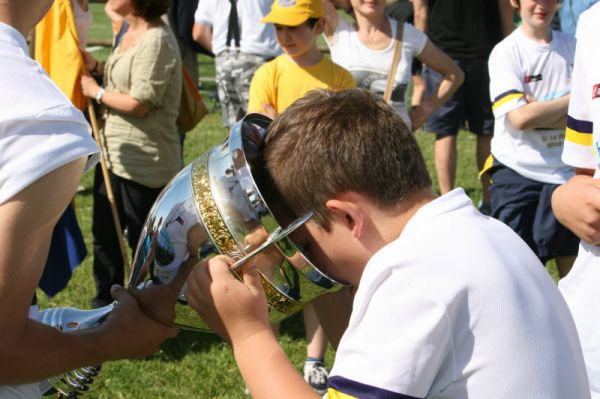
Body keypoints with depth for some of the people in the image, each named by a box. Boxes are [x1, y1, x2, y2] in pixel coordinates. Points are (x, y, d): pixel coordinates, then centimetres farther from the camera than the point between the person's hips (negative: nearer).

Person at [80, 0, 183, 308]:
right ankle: (105, 303, 35)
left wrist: (96, 91, -11)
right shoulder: (130, 32, 8)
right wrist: (97, 67, 2)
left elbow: (139, 104, -24)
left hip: (145, 161, -10)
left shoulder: (156, 41, -22)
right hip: (114, 154, 10)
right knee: (104, 233, 20)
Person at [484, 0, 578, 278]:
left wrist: (539, 110, -14)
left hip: (565, 170, 3)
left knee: (572, 257, 9)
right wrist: (571, 100, -7)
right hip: (517, 172, -3)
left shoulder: (573, 48, 4)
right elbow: (520, 117, -17)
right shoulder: (505, 53, -7)